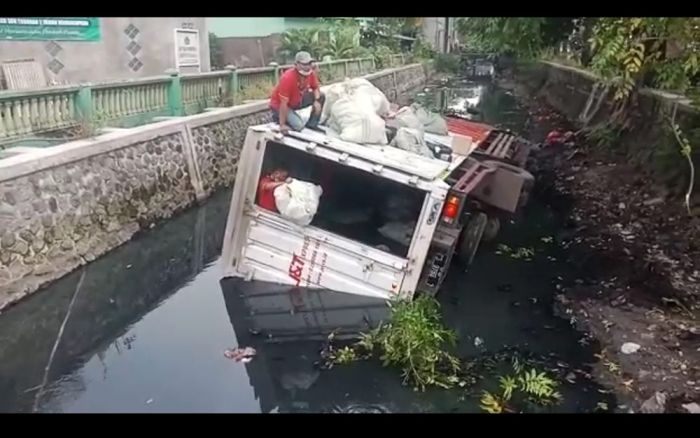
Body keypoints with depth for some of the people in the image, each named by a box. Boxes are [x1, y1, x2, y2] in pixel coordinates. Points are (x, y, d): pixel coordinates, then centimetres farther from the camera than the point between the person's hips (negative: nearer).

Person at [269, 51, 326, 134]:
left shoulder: (311, 73, -14)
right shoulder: (288, 78, -33)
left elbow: (316, 88, 3)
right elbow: (283, 103, -31)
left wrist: (317, 101, -20)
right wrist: (282, 125, -28)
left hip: (298, 100, 7)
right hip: (279, 105, -7)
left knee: (321, 96, -4)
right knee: (299, 126, -26)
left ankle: (312, 124, 6)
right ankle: (278, 117, 2)